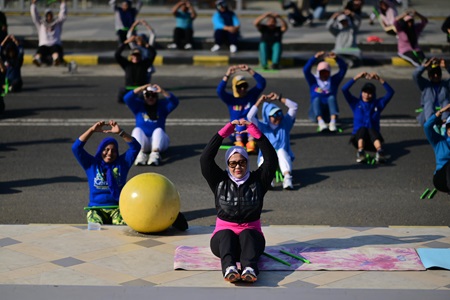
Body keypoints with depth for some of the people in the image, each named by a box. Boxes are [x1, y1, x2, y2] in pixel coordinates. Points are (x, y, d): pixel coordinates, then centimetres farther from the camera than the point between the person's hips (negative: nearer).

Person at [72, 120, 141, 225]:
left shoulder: (122, 163, 11)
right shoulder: (91, 164, 10)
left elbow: (135, 147, 0)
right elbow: (76, 147, -2)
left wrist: (120, 132, -14)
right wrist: (92, 130, -11)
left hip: (117, 208, 0)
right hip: (96, 209, 0)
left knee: (123, 226, -32)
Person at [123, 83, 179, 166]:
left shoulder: (162, 106, 11)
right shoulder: (138, 106, 12)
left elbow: (174, 102, -8)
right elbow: (127, 98, -6)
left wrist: (163, 91, -22)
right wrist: (141, 88, -18)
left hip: (157, 141, -1)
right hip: (142, 141, 1)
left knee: (159, 130, -29)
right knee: (137, 130, -25)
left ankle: (155, 153, -56)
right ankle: (141, 153, -52)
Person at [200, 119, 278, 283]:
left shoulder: (257, 181, 5)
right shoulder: (220, 181, 6)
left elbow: (271, 158, -8)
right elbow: (205, 158, -7)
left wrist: (254, 130, -15)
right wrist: (225, 131, -13)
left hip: (252, 235, 0)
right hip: (223, 236, 0)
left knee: (246, 234, -34)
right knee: (227, 234, -34)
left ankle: (249, 269, -62)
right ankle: (229, 269, -62)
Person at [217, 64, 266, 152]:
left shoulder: (251, 95, 6)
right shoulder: (230, 99, 3)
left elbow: (262, 83, -7)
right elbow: (220, 91, -15)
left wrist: (249, 70, -16)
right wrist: (227, 75, -23)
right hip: (236, 133, -1)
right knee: (241, 121, -29)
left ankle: (251, 143, -46)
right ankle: (239, 143, -45)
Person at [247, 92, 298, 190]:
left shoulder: (285, 123, 11)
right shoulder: (262, 127, 7)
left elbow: (294, 107, 1)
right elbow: (250, 116, -11)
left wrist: (279, 98, -7)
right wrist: (260, 101, -13)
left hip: (283, 158, 1)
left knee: (281, 151, -33)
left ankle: (287, 178, -57)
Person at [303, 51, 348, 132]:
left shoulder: (333, 81, 15)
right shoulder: (314, 81, 13)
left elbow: (343, 68, 4)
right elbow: (306, 70, -4)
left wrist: (337, 58, -14)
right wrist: (315, 58, -16)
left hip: (329, 114, 1)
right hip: (316, 114, -1)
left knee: (332, 97, -25)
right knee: (316, 99, -28)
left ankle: (333, 122, -47)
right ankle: (320, 122, -53)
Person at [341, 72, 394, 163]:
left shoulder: (378, 103, 14)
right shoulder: (356, 103, 12)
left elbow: (390, 92, 1)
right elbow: (344, 89, -1)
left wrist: (379, 79, -7)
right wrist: (357, 77, -6)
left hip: (373, 139, 0)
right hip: (358, 137, 0)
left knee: (371, 130, -34)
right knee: (362, 128, -33)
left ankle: (380, 151, -64)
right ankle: (360, 152, -61)